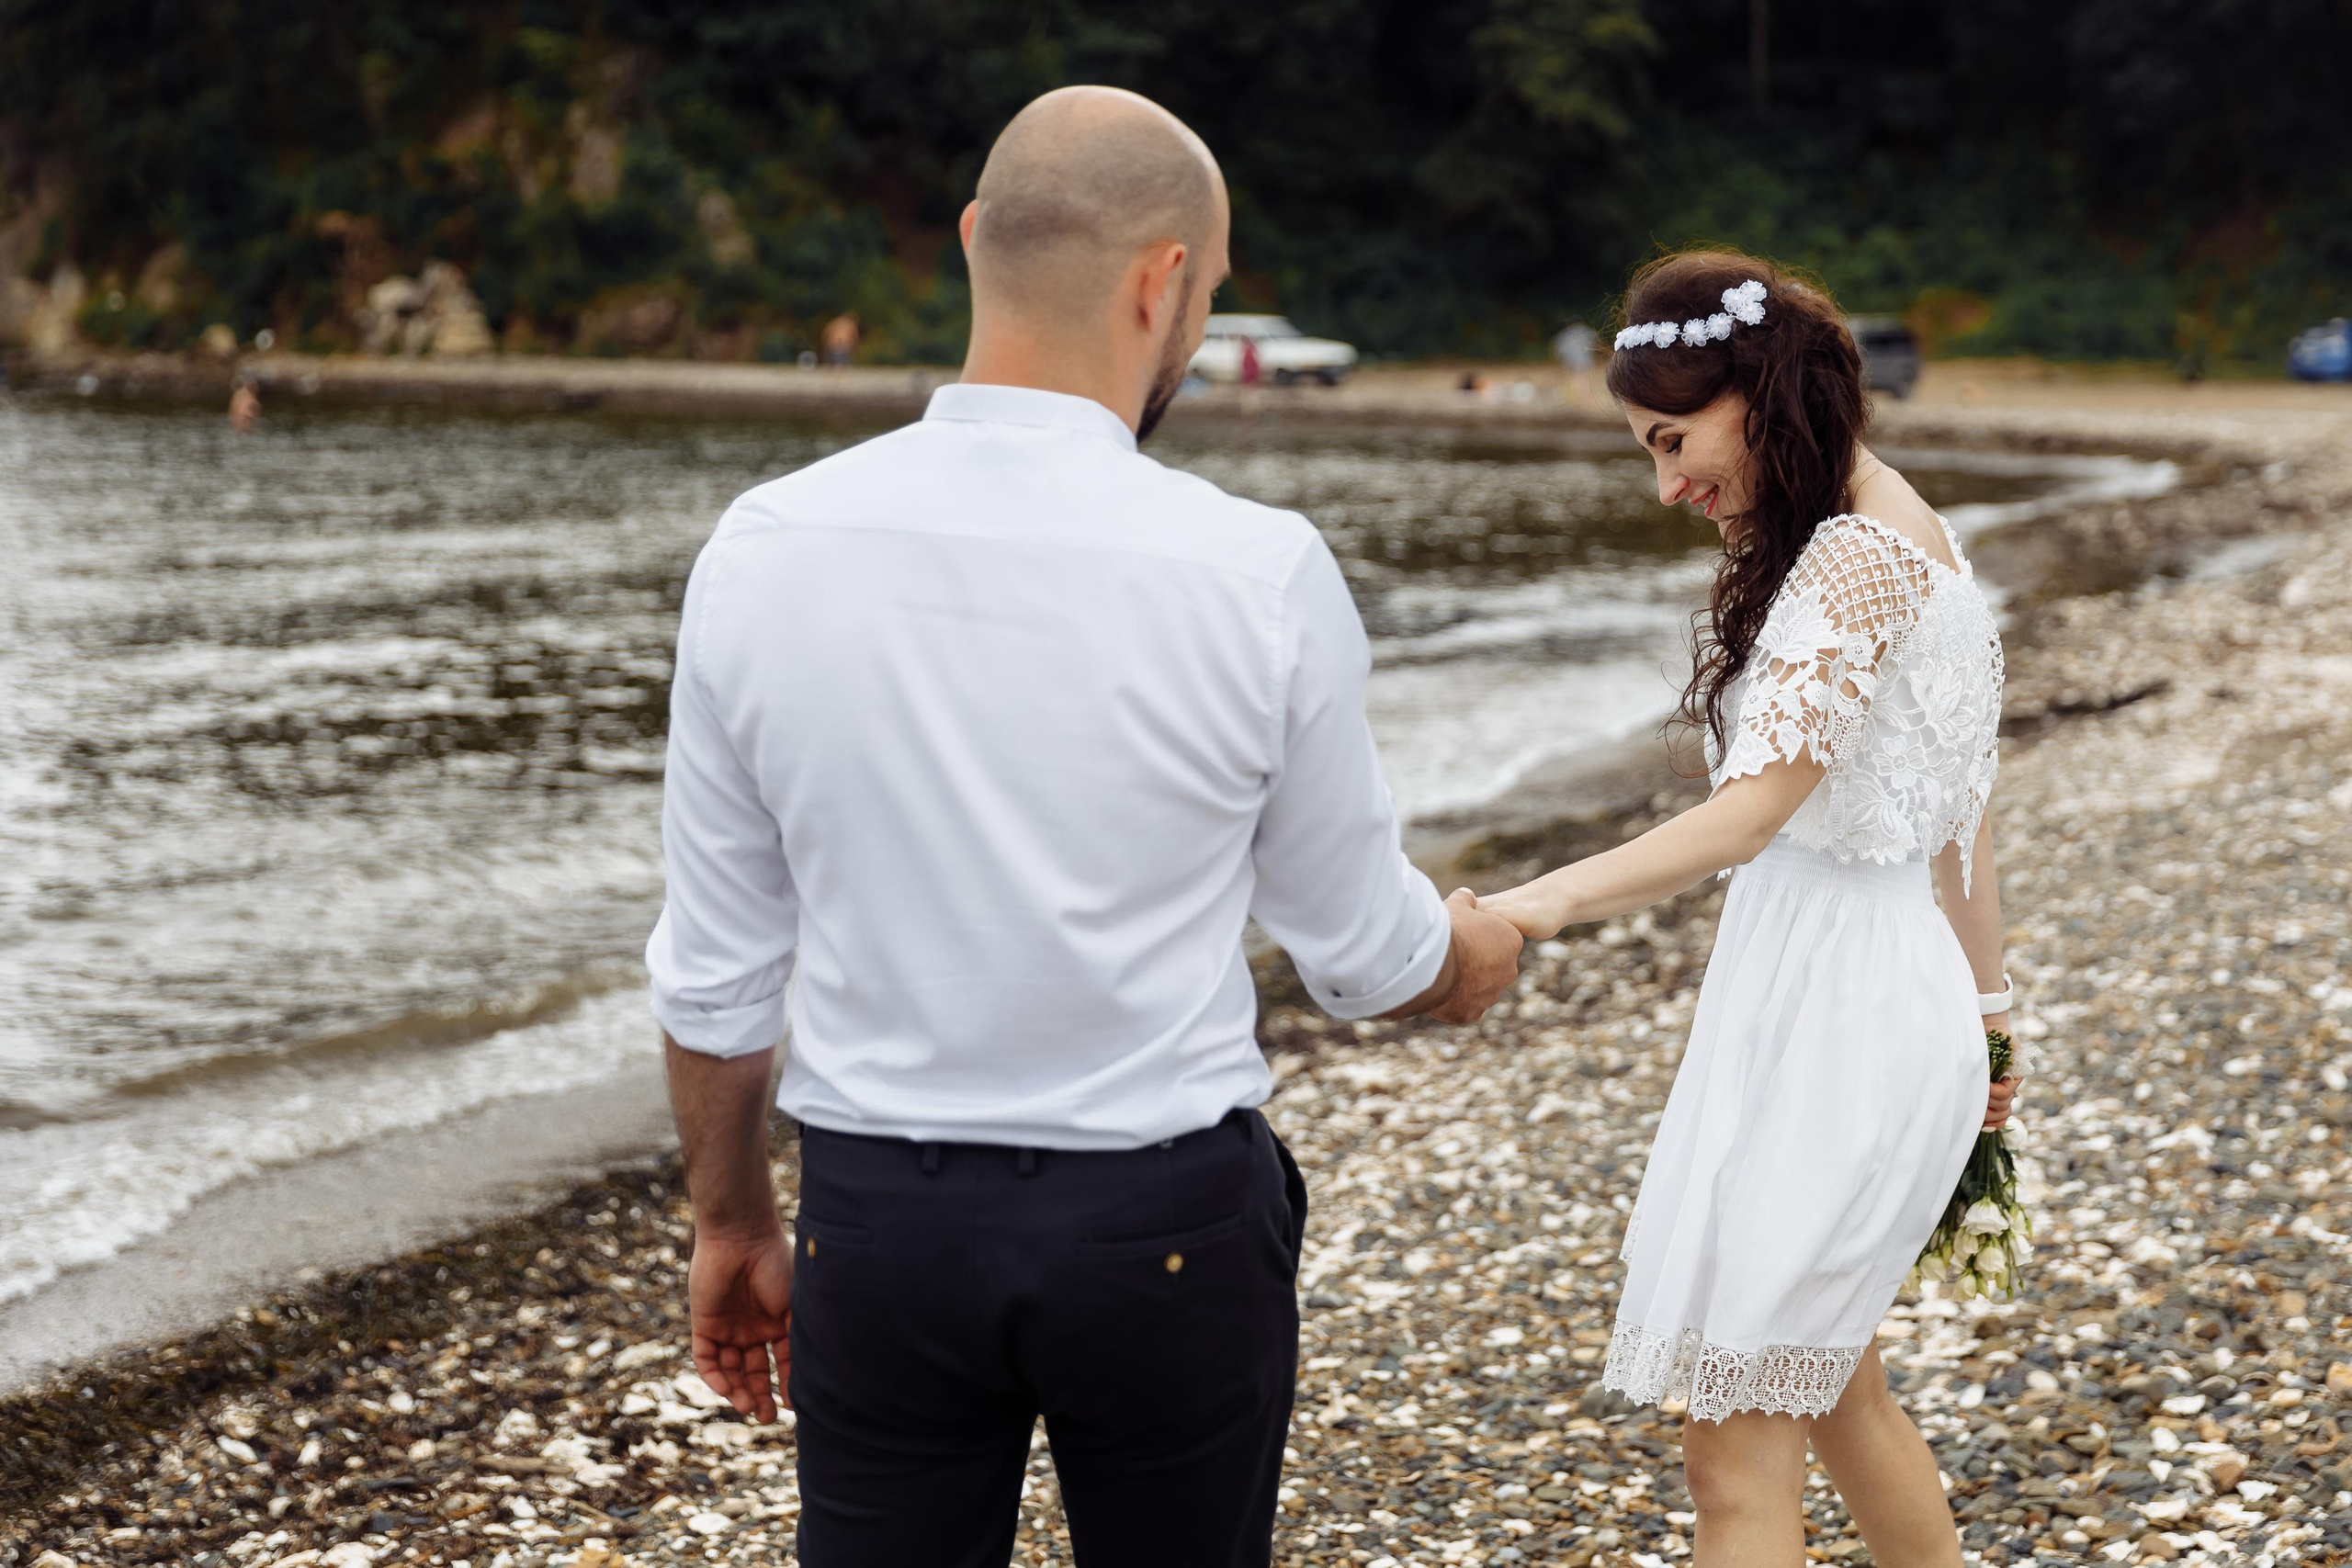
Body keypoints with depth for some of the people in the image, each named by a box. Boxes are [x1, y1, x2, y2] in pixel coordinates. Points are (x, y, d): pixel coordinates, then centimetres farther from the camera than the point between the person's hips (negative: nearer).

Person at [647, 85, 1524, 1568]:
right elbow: (1363, 945, 0)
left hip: (878, 1222, 2)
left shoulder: (763, 551, -8)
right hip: (1163, 1225, -2)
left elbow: (716, 968, 0)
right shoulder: (1260, 574, -14)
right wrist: (1480, 959, 24)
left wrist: (732, 1220, 16)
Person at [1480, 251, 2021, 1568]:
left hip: (1834, 1014, -11)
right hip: (1871, 999, 11)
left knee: (1739, 1448, -6)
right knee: (1834, 1393, 23)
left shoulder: (1859, 556, -19)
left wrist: (1543, 903, -39)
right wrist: (1983, 1001, 25)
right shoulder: (1910, 537, 12)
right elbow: (1960, 804, 19)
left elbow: (1755, 807, -30)